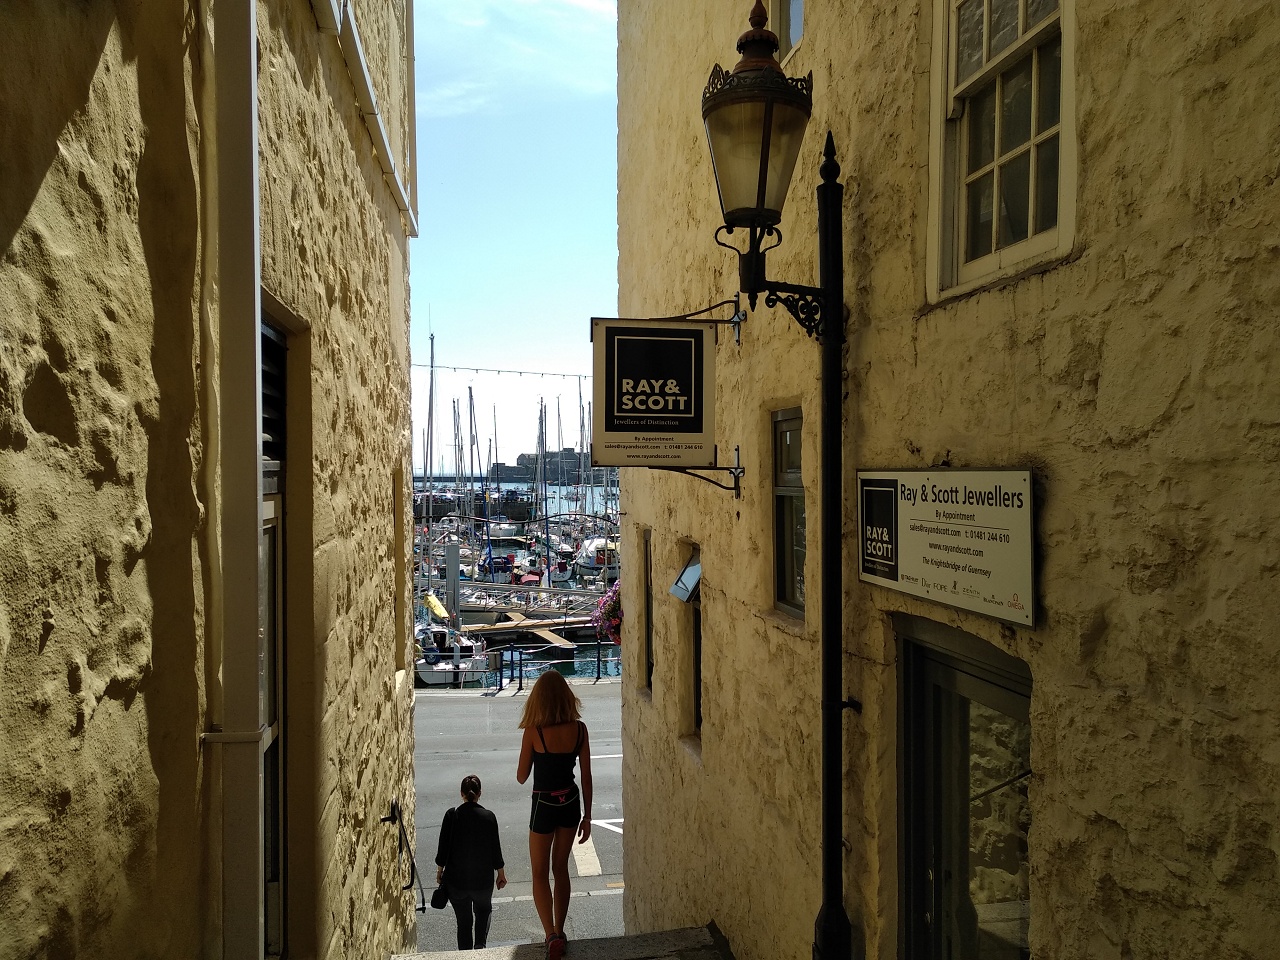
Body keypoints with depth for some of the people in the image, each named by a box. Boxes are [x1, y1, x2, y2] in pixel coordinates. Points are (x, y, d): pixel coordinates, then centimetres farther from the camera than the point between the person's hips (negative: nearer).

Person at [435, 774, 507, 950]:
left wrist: (439, 870, 11)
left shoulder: (451, 815, -11)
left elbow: (443, 846, -6)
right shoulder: (489, 817, -10)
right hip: (483, 878, 0)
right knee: (483, 910, 25)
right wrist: (501, 874, 10)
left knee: (463, 918, 15)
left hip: (456, 878, 0)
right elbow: (495, 848, -4)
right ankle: (480, 945, 7)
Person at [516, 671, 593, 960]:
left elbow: (521, 777, -8)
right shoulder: (579, 729, -10)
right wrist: (587, 817, 7)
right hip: (571, 804, 4)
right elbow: (586, 777, -3)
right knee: (560, 869, 21)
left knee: (540, 874, 11)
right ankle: (559, 933, 30)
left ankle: (552, 935, -2)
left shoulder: (533, 732, -19)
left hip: (544, 806, -4)